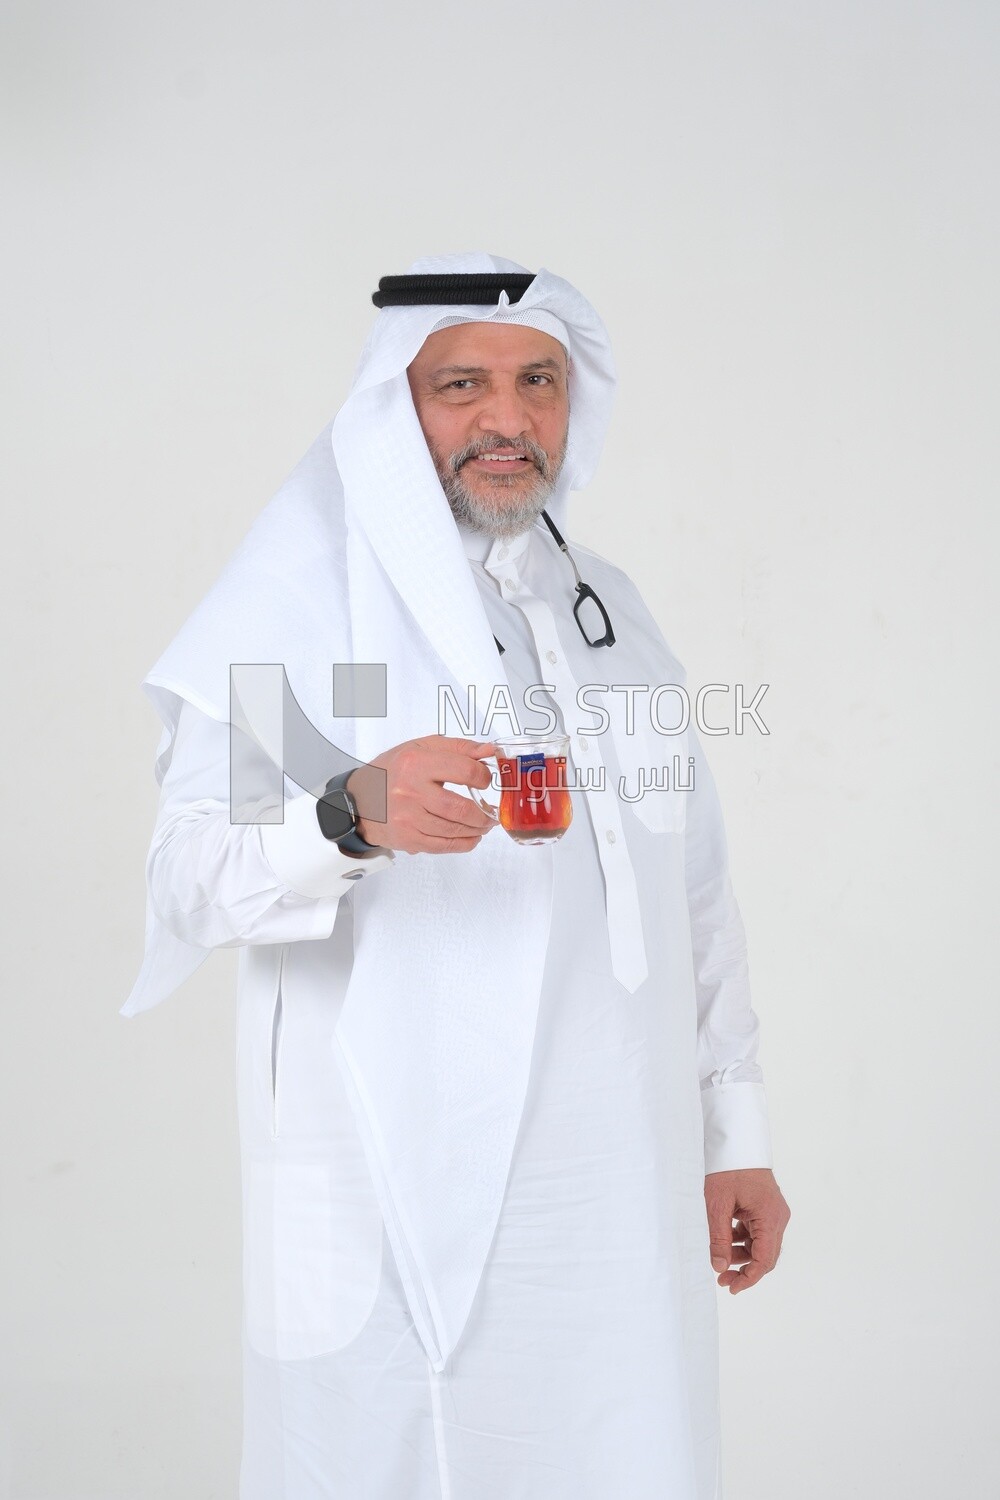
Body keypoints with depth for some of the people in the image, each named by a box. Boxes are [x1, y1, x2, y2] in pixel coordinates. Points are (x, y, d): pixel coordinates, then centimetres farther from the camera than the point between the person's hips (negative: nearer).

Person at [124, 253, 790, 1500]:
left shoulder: (606, 610, 15)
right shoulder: (308, 594, -4)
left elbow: (696, 894, 17)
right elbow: (191, 869, -15)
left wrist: (733, 1135, 14)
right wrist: (349, 818, -34)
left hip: (614, 1187, 5)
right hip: (394, 1196, -5)